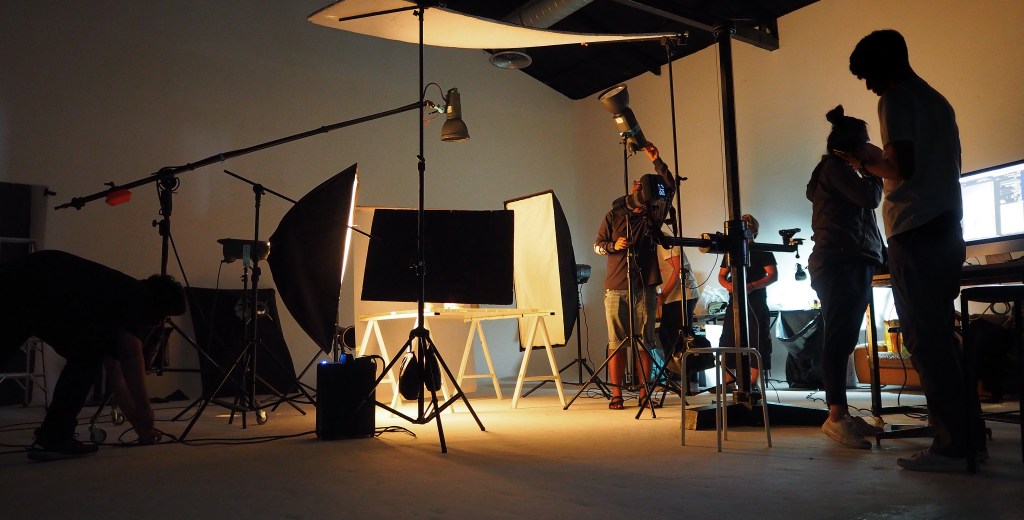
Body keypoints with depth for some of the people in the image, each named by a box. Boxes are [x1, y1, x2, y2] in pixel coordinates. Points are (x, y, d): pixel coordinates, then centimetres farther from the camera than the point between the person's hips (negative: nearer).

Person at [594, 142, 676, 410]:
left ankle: (644, 393, 10)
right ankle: (616, 394, 4)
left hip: (645, 287, 1)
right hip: (616, 287, -1)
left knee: (645, 342, 3)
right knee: (616, 343, -1)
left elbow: (670, 187, 1)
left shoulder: (654, 215, 10)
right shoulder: (614, 215, 8)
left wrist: (657, 160, -7)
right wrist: (614, 245, -10)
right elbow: (597, 245, 10)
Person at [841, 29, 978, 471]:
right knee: (940, 335, 12)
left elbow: (903, 167, -18)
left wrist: (869, 164, 2)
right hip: (946, 231, 9)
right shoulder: (937, 100, 21)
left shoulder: (896, 100, -6)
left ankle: (953, 445, -7)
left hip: (915, 234, -9)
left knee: (924, 339, -8)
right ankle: (966, 433, 15)